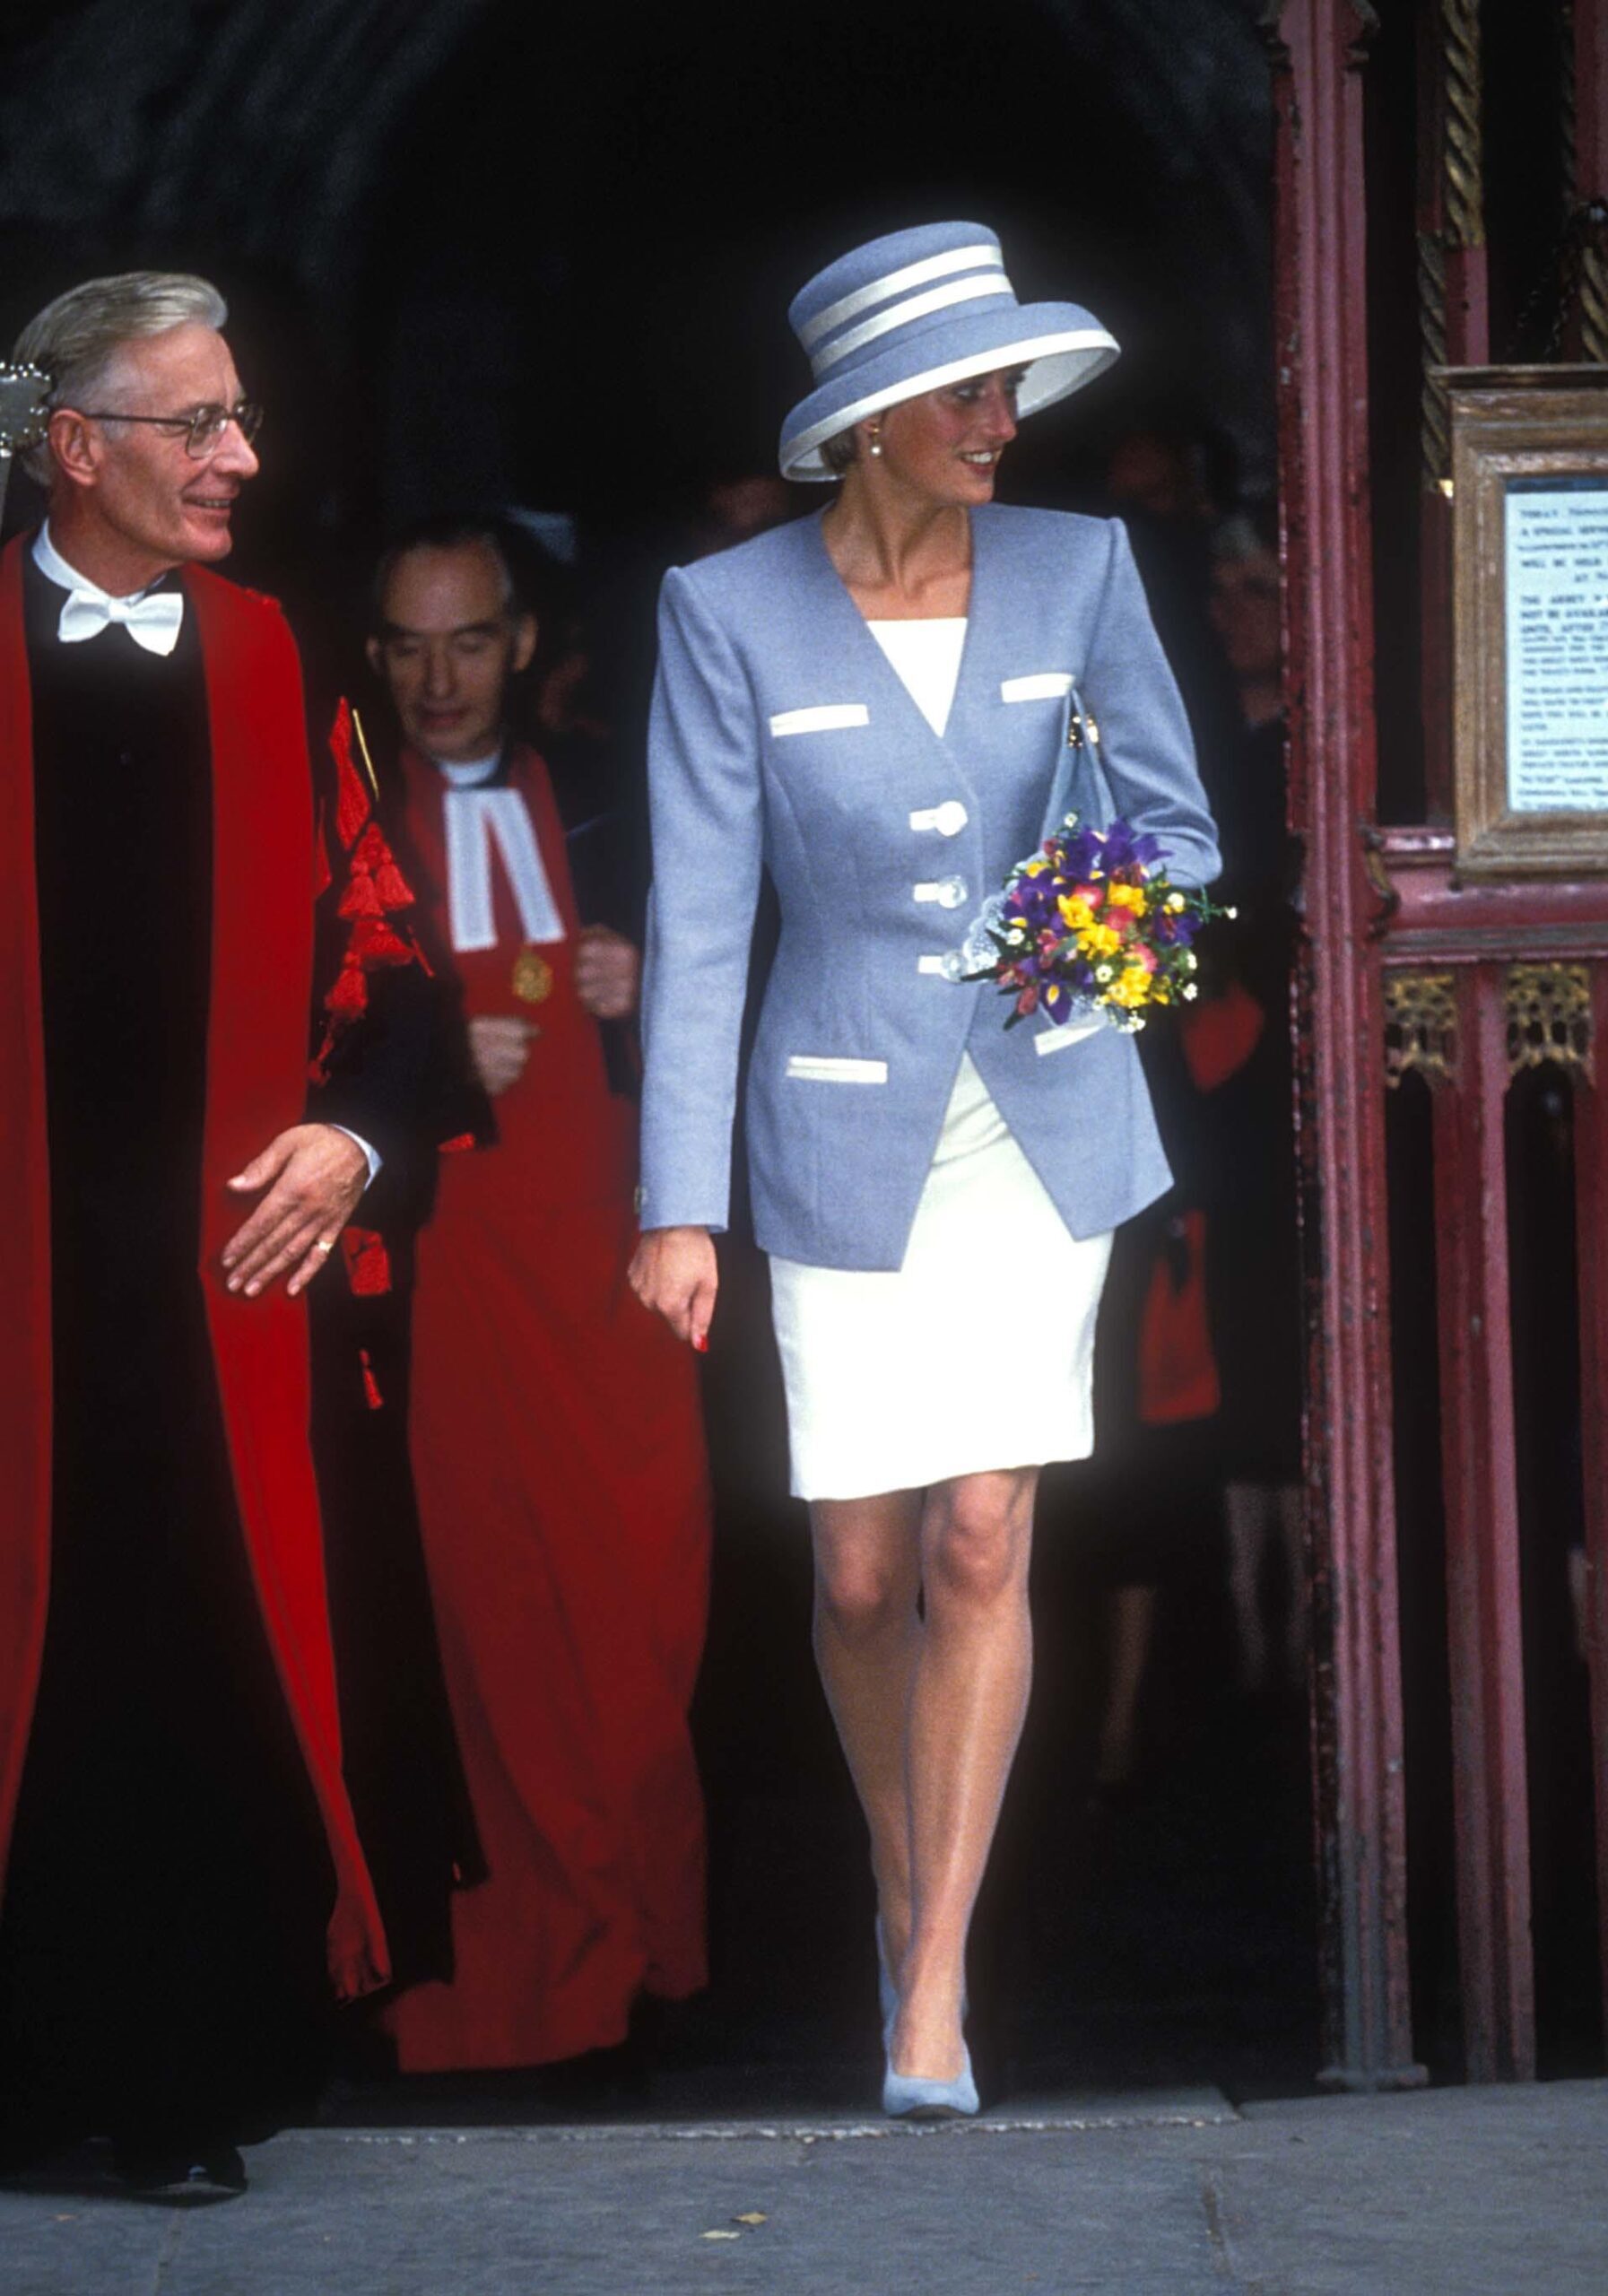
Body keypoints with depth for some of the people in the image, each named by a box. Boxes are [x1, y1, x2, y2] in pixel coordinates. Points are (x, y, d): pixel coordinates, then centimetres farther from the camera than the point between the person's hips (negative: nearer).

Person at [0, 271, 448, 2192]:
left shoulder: (269, 661, 9)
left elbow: (376, 935, 13)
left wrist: (353, 1124, 0)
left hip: (224, 1242, 2)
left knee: (208, 1653, 2)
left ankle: (192, 2072, 10)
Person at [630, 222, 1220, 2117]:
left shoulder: (1076, 570, -3)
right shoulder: (727, 615, -8)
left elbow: (1177, 828, 4)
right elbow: (697, 920, -9)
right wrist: (677, 1207, -13)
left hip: (1050, 1124, 1)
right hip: (845, 1139, -1)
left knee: (979, 1546, -11)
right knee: (864, 1577, 3)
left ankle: (933, 1990, -7)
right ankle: (905, 1875, 32)